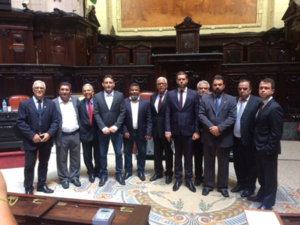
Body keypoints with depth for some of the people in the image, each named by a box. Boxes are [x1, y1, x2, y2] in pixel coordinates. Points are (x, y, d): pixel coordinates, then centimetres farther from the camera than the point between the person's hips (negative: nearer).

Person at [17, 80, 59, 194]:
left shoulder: (51, 104, 4)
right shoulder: (24, 104, -2)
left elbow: (55, 121, 1)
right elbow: (20, 122, -8)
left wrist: (49, 133, -14)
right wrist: (32, 135, -17)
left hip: (46, 139, 3)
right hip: (31, 140, -2)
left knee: (44, 163, 14)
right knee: (29, 165, 5)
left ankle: (41, 185, 30)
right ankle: (28, 188, 21)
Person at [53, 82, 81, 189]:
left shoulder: (75, 99, 5)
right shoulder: (54, 103, -5)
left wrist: (80, 128, 6)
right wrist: (53, 134, -10)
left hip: (75, 134, 3)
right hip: (62, 136, -3)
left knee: (75, 157, 13)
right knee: (62, 159, 9)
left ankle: (74, 177, 28)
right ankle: (64, 178, 25)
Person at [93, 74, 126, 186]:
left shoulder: (120, 95, 0)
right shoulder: (97, 96, 1)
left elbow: (122, 112, -3)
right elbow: (96, 114, -4)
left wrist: (115, 127, -12)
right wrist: (103, 128, -13)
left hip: (116, 130, 0)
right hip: (102, 130, 0)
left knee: (119, 153, 7)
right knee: (102, 154, 9)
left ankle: (119, 174, 24)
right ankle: (103, 175, 25)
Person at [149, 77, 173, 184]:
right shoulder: (152, 97, 10)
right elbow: (151, 113, 10)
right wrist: (150, 128, 5)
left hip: (166, 128, -5)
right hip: (155, 128, 5)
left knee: (168, 152, 8)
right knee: (157, 151, 15)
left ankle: (169, 173, 23)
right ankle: (158, 172, 30)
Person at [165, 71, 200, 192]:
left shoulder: (194, 94, -1)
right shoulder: (171, 94, 2)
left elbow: (197, 114, -2)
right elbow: (168, 113, 0)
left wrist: (196, 131, -6)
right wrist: (167, 130, -5)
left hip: (188, 130, -1)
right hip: (176, 131, 1)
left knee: (188, 156, 10)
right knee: (177, 155, 13)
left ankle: (188, 179, 25)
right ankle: (178, 179, 27)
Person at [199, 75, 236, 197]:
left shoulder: (231, 99, 1)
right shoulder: (205, 98, 4)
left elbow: (232, 117, -8)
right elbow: (201, 115, -4)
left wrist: (219, 128, -18)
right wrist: (211, 127, -17)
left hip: (224, 137, 0)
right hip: (208, 136, 1)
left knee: (223, 163, 11)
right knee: (208, 162, 12)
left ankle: (223, 186, 26)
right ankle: (208, 184, 25)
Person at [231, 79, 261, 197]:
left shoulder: (257, 101, -10)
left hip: (249, 140, -4)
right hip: (236, 139, 5)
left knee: (251, 165, 12)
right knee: (238, 164, 19)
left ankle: (250, 187, 30)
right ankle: (241, 183, 39)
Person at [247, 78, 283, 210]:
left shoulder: (274, 108, -20)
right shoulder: (261, 105, 8)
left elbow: (277, 133, -21)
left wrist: (268, 149, -19)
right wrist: (257, 146, 10)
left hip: (268, 149, -8)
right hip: (259, 148, 9)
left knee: (270, 176, 9)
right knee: (261, 175, 22)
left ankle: (268, 202, 24)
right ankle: (262, 195, 40)